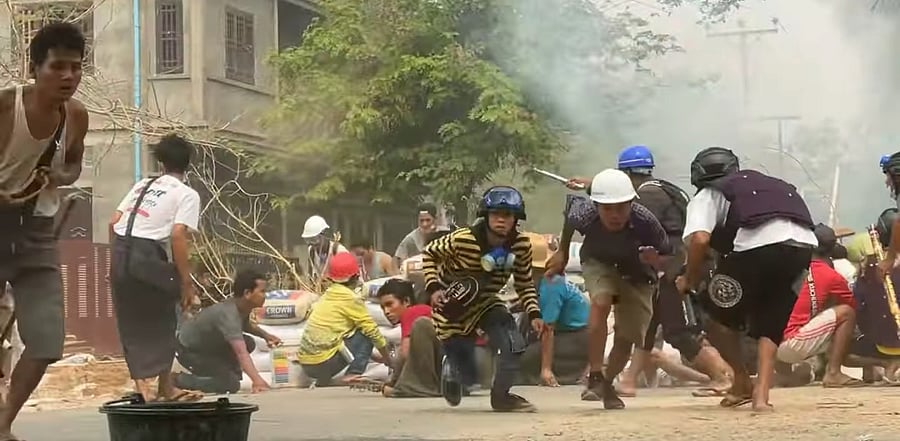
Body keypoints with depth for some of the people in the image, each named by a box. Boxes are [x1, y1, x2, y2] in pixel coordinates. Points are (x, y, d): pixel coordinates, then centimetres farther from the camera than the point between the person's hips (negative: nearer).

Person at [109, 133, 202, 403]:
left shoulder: (143, 185, 20)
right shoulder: (187, 195, 2)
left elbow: (113, 223, 14)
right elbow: (178, 235, -10)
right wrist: (186, 282, -7)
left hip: (119, 253, 5)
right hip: (147, 256, -5)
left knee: (131, 324, 15)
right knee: (162, 320, 13)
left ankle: (141, 385, 12)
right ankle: (165, 387, 19)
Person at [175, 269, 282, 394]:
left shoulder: (243, 305, -8)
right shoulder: (228, 314, -36)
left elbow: (245, 325, 20)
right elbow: (241, 353, -48)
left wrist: (265, 335, 4)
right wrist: (257, 380, -59)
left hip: (209, 343, 9)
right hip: (190, 351, -9)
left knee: (248, 343, -5)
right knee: (231, 385, -18)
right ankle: (178, 380, -7)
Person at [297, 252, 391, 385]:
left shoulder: (326, 296, 16)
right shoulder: (351, 299, -6)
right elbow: (373, 331, -1)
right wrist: (389, 360, 14)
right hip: (324, 363, -7)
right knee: (366, 336, 3)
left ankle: (322, 379, 16)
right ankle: (353, 374, -9)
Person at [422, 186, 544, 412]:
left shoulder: (522, 245, -15)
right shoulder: (462, 240, -27)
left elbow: (525, 284, 0)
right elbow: (429, 253, -10)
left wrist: (534, 314, -14)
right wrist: (433, 288, -23)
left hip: (486, 304, 4)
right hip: (454, 309, -4)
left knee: (515, 347, -21)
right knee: (468, 376, -1)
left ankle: (500, 396, 4)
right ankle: (451, 369, 38)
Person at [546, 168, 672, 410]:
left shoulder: (645, 222, -37)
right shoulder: (585, 214, -33)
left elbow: (666, 260, -19)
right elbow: (572, 201, -6)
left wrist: (655, 261, -44)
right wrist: (562, 252, 2)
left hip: (637, 273, 0)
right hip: (598, 263, 0)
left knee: (628, 336, 2)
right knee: (601, 302, -29)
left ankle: (607, 384, 29)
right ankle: (595, 378, -24)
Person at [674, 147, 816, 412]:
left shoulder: (706, 195, 19)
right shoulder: (762, 183, 35)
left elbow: (700, 240, -2)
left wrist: (688, 281, 14)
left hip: (758, 242, -5)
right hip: (804, 243, 5)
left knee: (718, 312, 20)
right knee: (770, 322, 20)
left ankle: (743, 384, 25)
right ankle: (761, 395, 6)